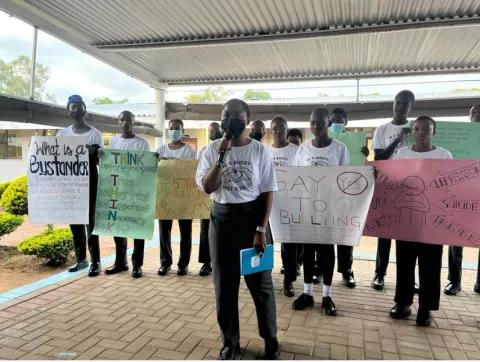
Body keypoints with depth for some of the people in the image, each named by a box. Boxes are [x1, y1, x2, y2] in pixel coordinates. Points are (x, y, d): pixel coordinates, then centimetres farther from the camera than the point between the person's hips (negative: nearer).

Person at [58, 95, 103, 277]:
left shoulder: (94, 133, 1)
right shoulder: (62, 133, 12)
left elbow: (98, 159, -4)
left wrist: (92, 152, -25)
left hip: (88, 180, -4)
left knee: (90, 220, -5)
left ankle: (95, 261, -1)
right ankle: (80, 258, 19)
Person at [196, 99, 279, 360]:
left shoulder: (259, 150, -4)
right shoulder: (212, 149, 1)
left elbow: (268, 192, -3)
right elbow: (207, 187, -7)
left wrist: (261, 229, -10)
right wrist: (222, 157, -17)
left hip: (252, 216, -1)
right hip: (222, 218, 2)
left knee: (260, 280, 7)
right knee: (224, 283, 9)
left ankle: (270, 339, 28)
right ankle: (230, 340, 28)